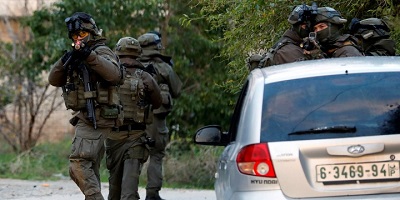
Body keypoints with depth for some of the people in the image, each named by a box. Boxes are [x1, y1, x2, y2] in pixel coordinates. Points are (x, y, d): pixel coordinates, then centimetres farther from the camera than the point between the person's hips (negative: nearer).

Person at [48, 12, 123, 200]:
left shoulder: (102, 51, -5)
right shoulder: (76, 58, 20)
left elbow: (114, 74, -25)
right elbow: (54, 79, 11)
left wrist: (89, 55, -32)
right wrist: (65, 61, -7)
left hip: (96, 118, -10)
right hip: (87, 118, 10)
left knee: (79, 162, -20)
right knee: (90, 168, 12)